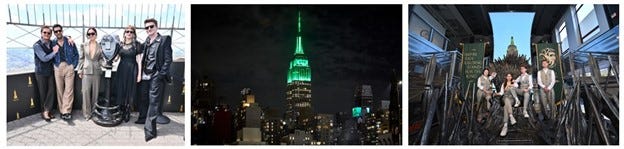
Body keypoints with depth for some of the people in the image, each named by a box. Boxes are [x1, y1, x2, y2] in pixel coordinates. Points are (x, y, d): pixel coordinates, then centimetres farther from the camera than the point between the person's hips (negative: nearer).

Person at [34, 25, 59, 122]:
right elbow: (44, 58, -20)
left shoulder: (52, 43, 4)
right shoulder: (37, 45, -12)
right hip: (41, 73, -5)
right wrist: (54, 52, -19)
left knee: (51, 91, -2)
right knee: (43, 93, 4)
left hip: (50, 72, 5)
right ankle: (45, 111, 14)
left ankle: (46, 111, 1)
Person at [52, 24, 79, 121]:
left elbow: (76, 54, 8)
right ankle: (62, 111, 8)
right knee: (59, 90, 3)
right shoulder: (52, 43, 9)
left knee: (69, 90, -7)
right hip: (58, 68, 1)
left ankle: (66, 111, -7)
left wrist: (74, 65, 1)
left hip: (69, 67, -1)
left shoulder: (69, 42, 6)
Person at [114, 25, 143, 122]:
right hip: (121, 70, 3)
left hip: (132, 70, -3)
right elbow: (116, 57, 9)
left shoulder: (137, 45, -2)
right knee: (120, 91, 5)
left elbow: (138, 60, -4)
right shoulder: (120, 44, 7)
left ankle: (127, 113, 10)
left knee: (129, 92, 1)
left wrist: (139, 74, -8)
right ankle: (121, 112, 16)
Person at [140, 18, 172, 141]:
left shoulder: (164, 40, -4)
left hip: (156, 76, -6)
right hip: (146, 76, 6)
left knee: (154, 102, -8)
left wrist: (161, 74, -13)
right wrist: (142, 73, 9)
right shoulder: (146, 42, 15)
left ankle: (149, 130, -9)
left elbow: (168, 60, -8)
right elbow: (144, 59, 19)